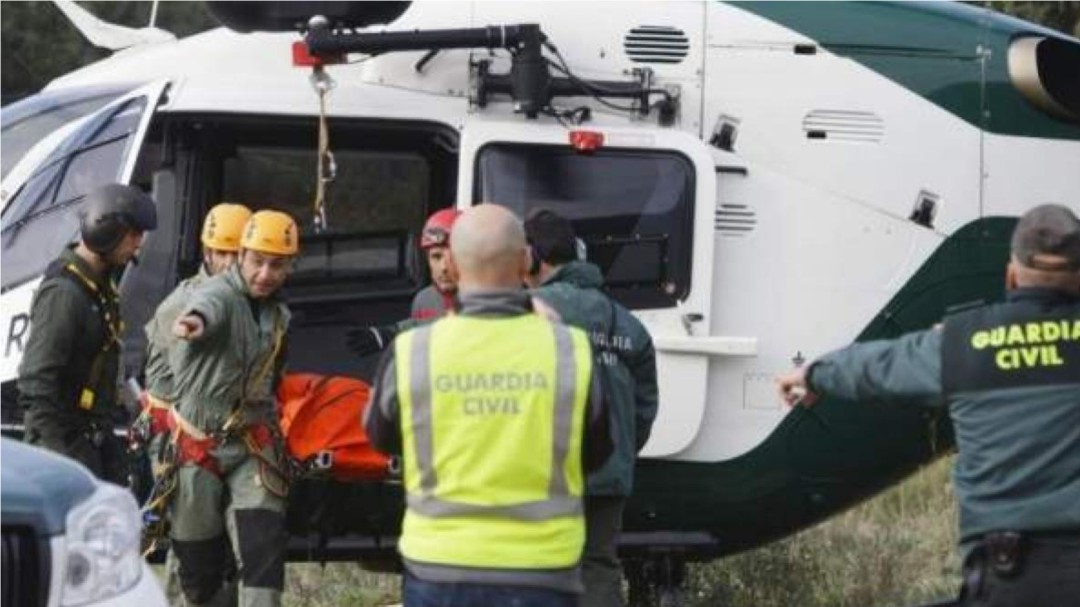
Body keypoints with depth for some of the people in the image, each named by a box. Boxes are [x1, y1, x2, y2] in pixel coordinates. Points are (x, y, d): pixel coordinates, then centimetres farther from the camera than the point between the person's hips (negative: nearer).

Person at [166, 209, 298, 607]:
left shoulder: (279, 316, 9)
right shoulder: (218, 293, -15)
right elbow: (209, 305, -43)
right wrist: (196, 320, -65)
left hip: (252, 447, 4)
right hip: (197, 446, -4)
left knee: (264, 543, -14)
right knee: (197, 558, 5)